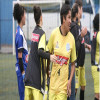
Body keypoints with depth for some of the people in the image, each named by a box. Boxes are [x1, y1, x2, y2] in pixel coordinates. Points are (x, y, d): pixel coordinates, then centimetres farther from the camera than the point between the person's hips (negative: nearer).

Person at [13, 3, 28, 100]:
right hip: (22, 69, -9)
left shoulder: (19, 31, 10)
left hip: (23, 68, 9)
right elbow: (19, 57, -19)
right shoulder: (20, 34, -18)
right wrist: (23, 71, -17)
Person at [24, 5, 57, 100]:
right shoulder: (41, 33, -10)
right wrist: (49, 56, -36)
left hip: (29, 73, 7)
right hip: (37, 74, -7)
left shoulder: (34, 32, 12)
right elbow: (40, 51, -24)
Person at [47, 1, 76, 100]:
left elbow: (73, 63, 4)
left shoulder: (71, 38, -5)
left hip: (64, 85, -1)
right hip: (53, 83, 1)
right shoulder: (54, 34, -5)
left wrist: (70, 81, -6)